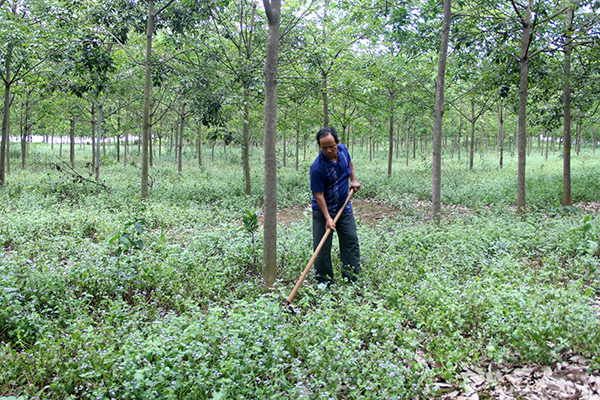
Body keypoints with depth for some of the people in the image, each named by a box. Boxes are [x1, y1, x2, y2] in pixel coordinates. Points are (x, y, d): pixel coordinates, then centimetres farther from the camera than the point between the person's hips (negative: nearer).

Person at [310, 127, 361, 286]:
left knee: (351, 242, 5)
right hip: (323, 210, -6)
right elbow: (318, 194, -21)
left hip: (344, 208, 6)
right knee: (322, 247, -2)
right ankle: (324, 282, 12)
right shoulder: (317, 167, -24)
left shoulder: (343, 149, -5)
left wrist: (353, 179, 14)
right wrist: (327, 218, -24)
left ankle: (352, 279, 15)